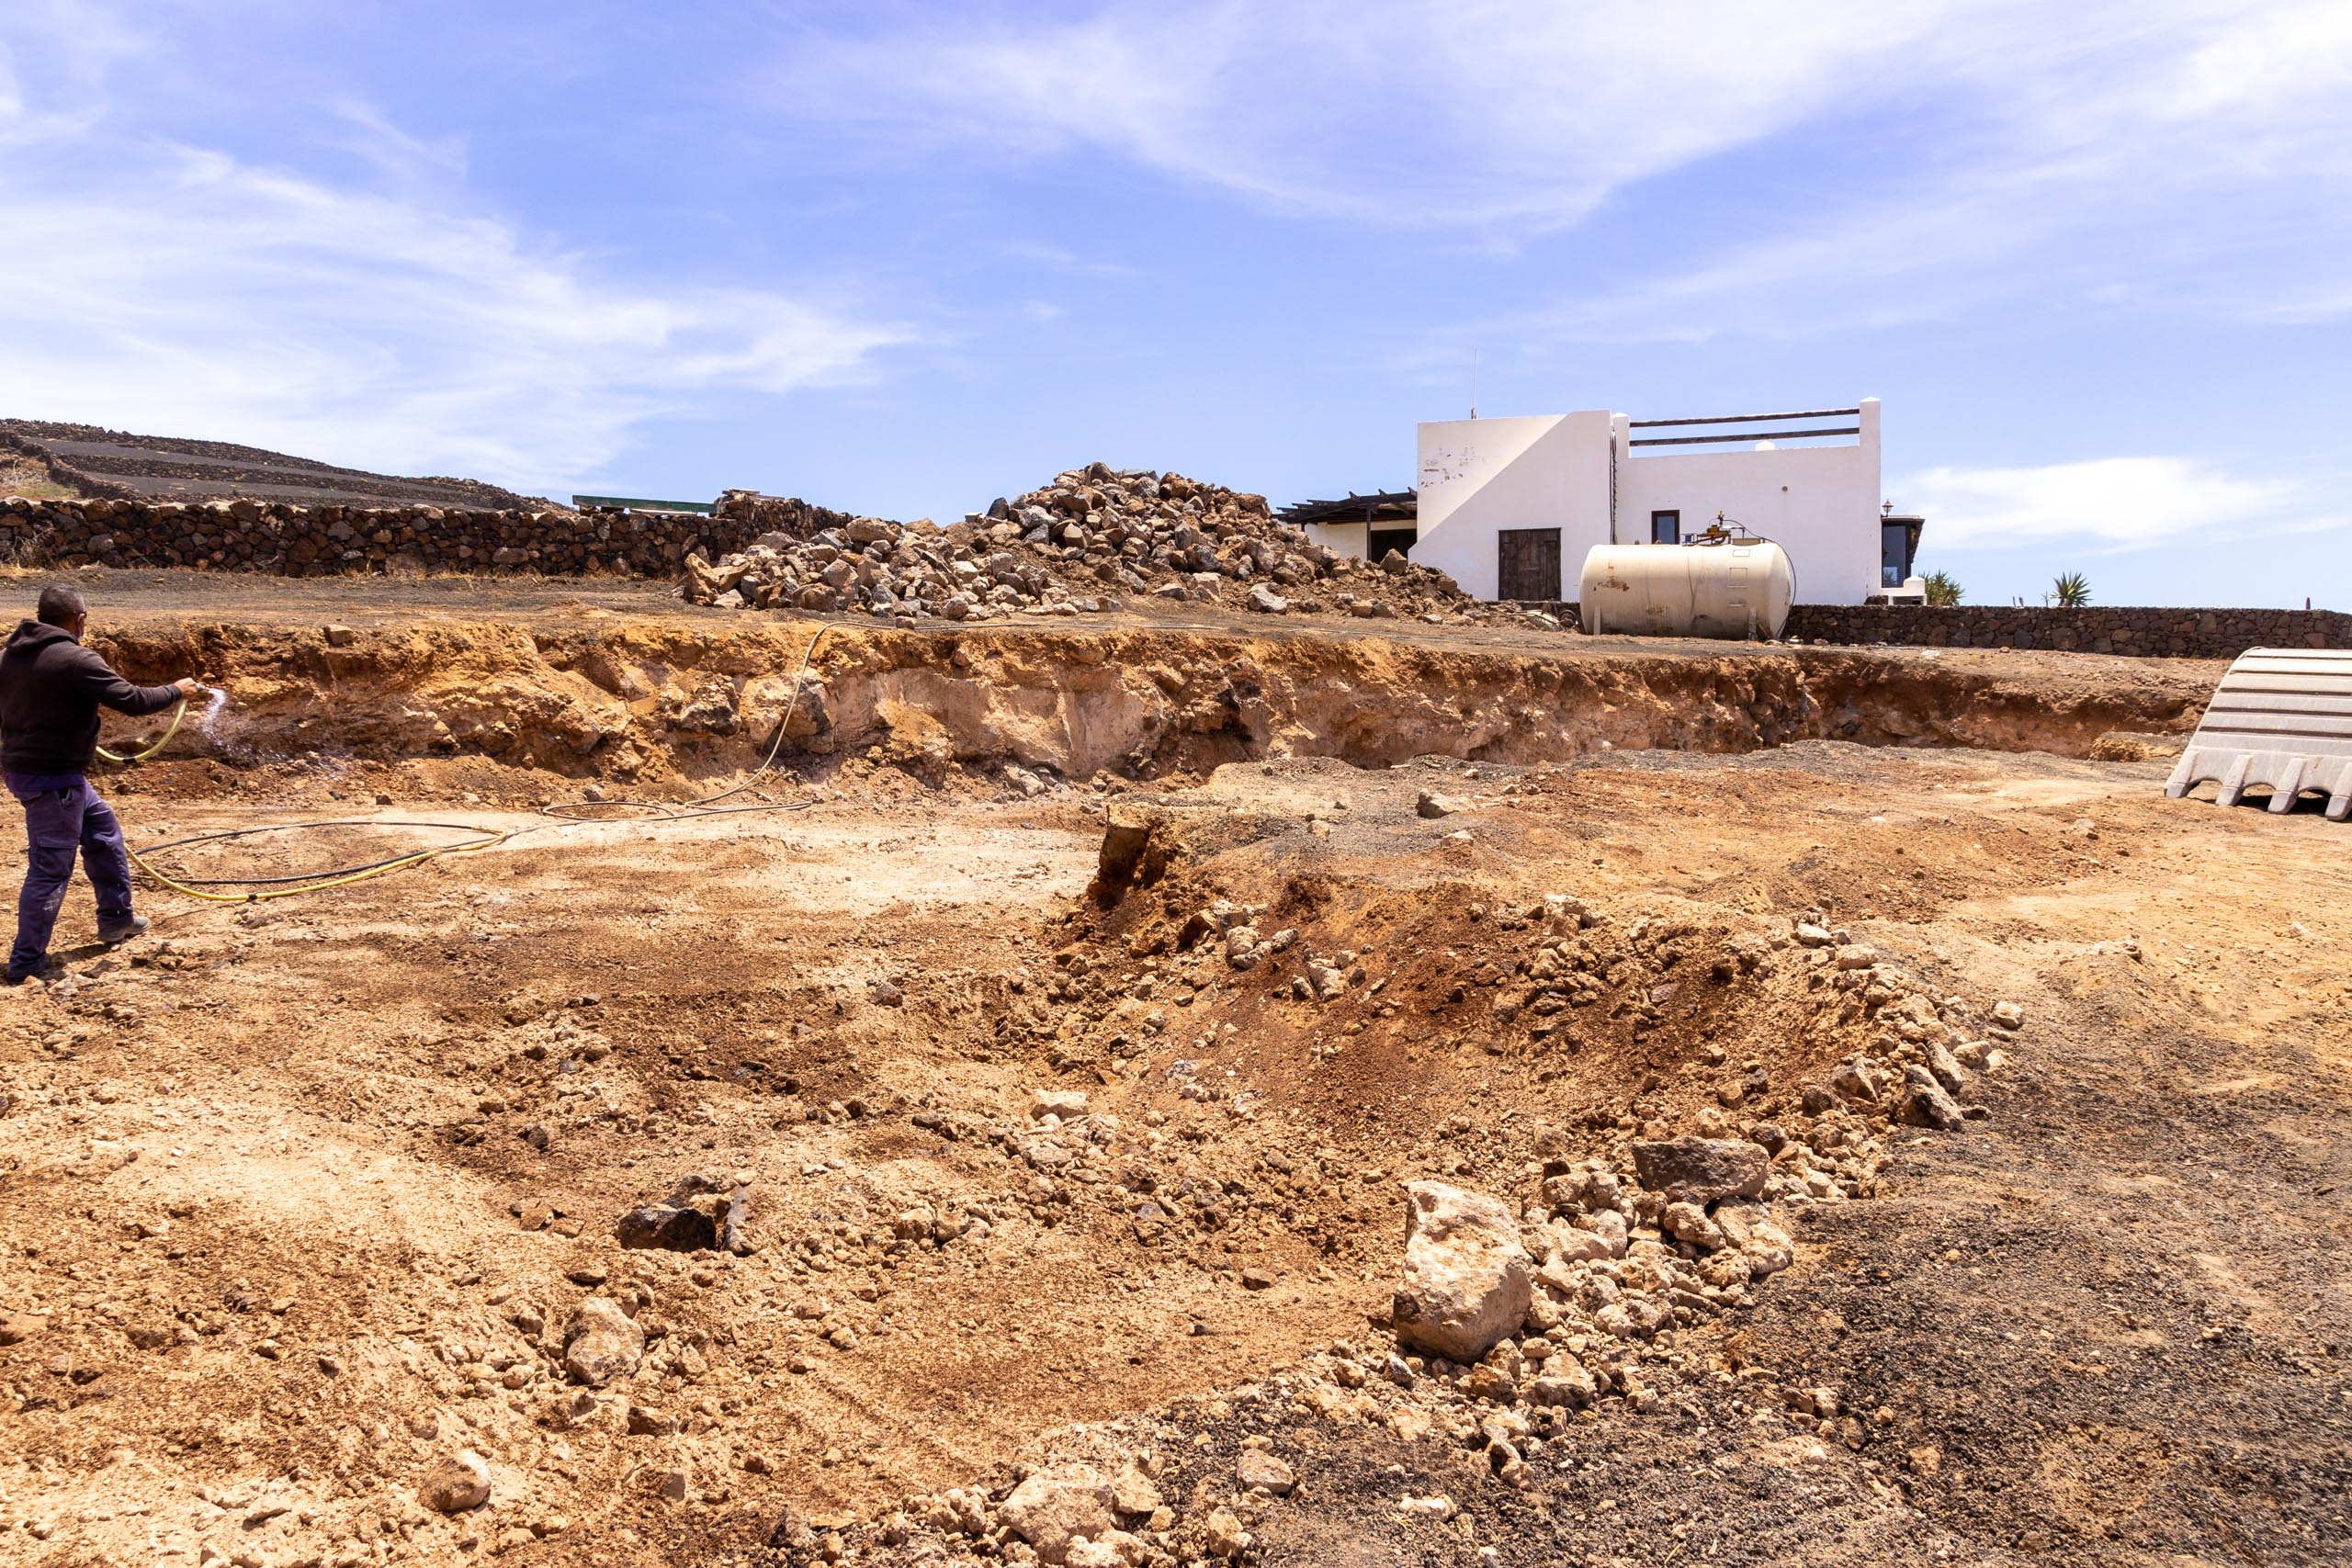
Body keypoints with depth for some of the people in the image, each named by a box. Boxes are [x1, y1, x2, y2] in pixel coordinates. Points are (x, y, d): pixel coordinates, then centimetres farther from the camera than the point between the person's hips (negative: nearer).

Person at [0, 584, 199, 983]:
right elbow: (131, 700, -17)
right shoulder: (76, 660, -19)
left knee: (102, 829, 24)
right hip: (54, 777, -9)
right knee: (50, 867, -2)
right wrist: (176, 691, -1)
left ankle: (116, 918, 34)